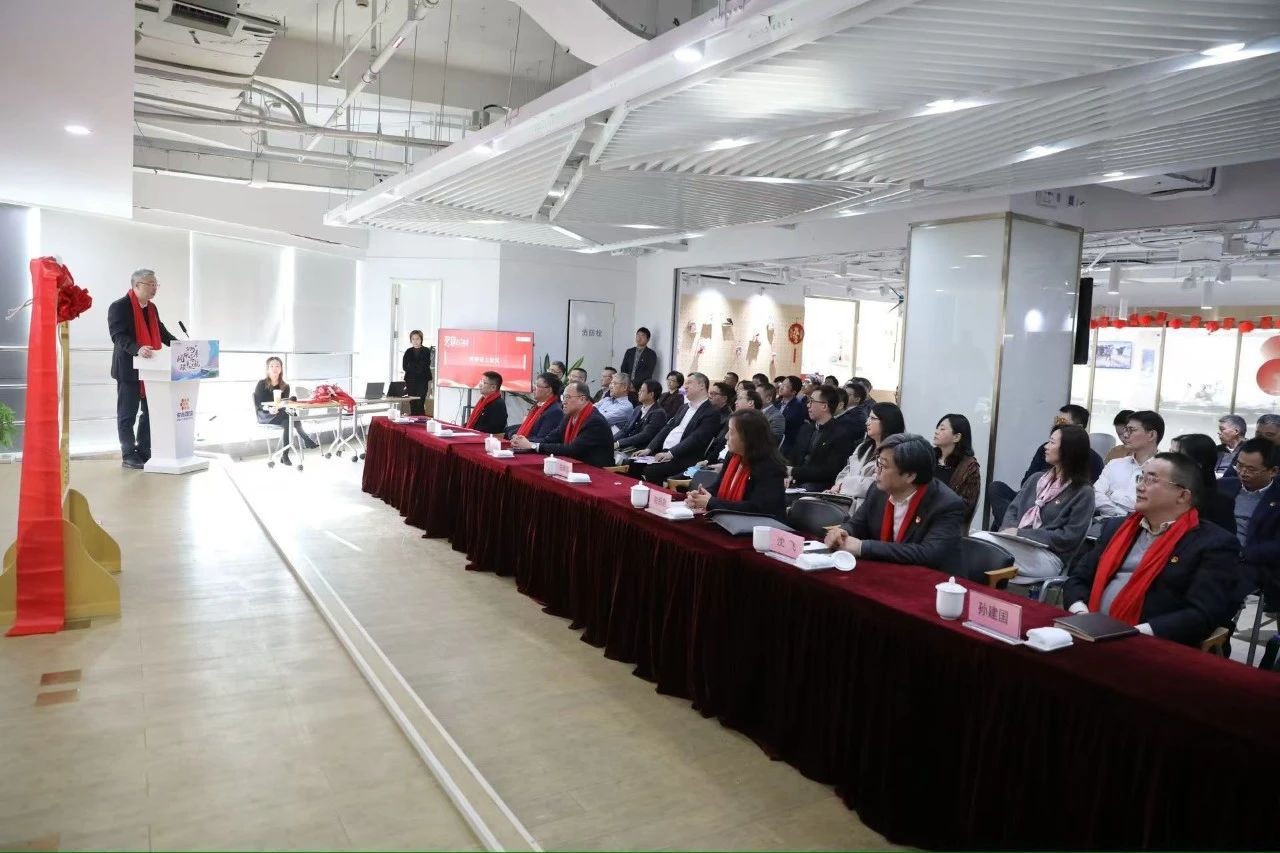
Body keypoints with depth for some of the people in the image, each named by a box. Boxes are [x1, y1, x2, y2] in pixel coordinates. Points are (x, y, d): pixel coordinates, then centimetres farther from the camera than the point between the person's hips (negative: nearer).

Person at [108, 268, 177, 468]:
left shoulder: (152, 307, 14)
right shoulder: (119, 307, -10)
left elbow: (162, 332, 18)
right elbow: (118, 336, -20)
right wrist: (137, 349, -36)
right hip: (129, 369, -7)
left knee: (151, 411, 11)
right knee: (127, 414, 1)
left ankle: (144, 451, 20)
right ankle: (128, 455, 7)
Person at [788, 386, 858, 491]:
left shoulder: (842, 434, -6)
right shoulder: (806, 429, 17)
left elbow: (830, 471, -13)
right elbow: (793, 458, 14)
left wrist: (795, 472, -16)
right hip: (795, 481, 6)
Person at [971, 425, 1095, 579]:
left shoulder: (1083, 492, -2)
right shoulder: (1036, 478, 19)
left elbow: (1070, 537, -10)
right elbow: (1013, 509, 15)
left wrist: (1023, 534, -14)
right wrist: (1009, 530, -9)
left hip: (1049, 556, -6)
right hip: (1018, 545, 6)